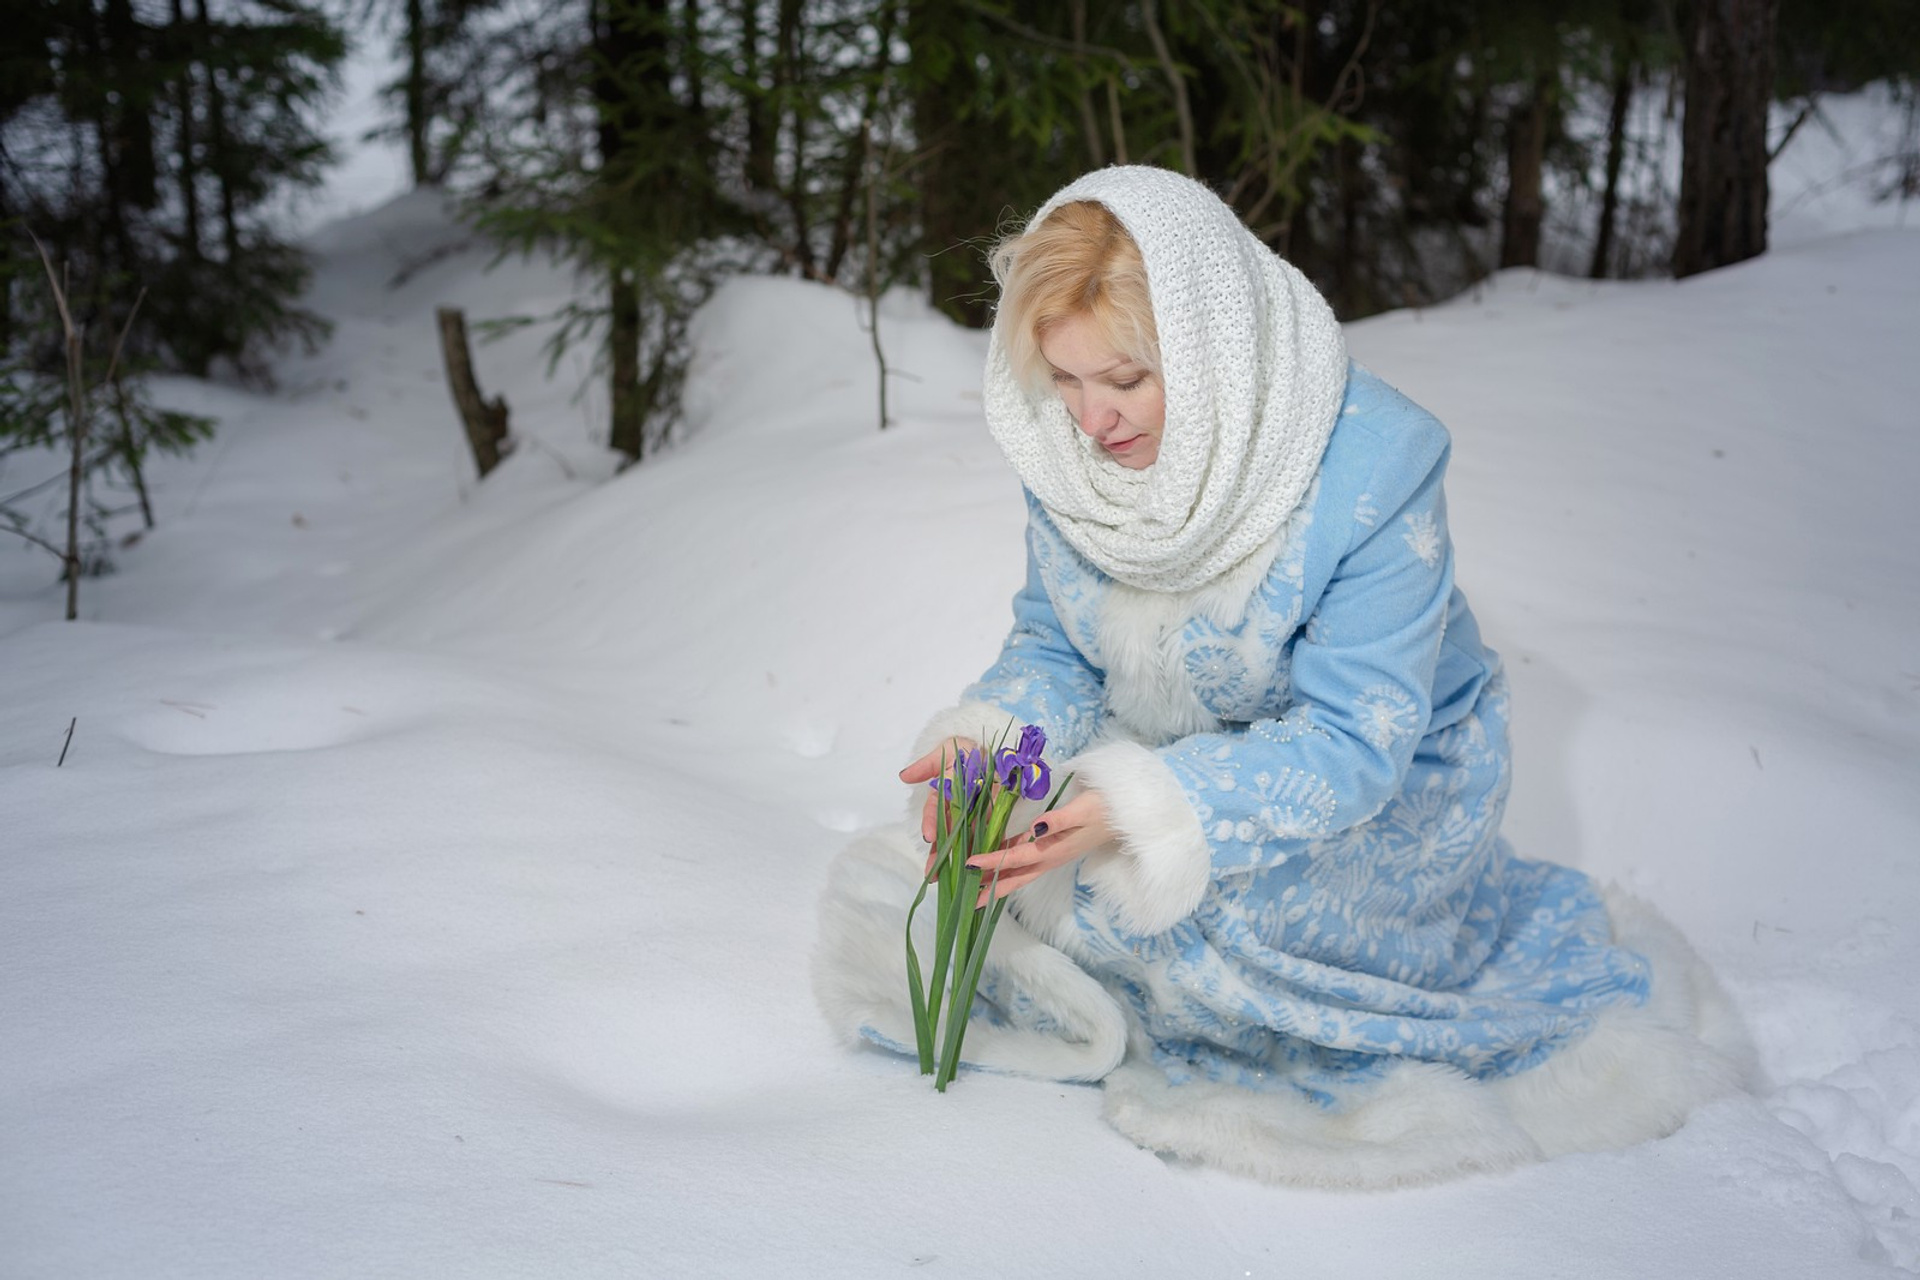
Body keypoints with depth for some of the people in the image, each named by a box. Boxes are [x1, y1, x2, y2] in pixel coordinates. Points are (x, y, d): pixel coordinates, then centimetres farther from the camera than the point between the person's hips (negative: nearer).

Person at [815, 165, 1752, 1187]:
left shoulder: (1371, 463, -30)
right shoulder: (1068, 452, -13)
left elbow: (1353, 741, -31)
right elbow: (1052, 652, -1)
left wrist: (1142, 809, -44)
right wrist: (983, 742, -24)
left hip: (1386, 785, -5)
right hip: (1184, 753, 5)